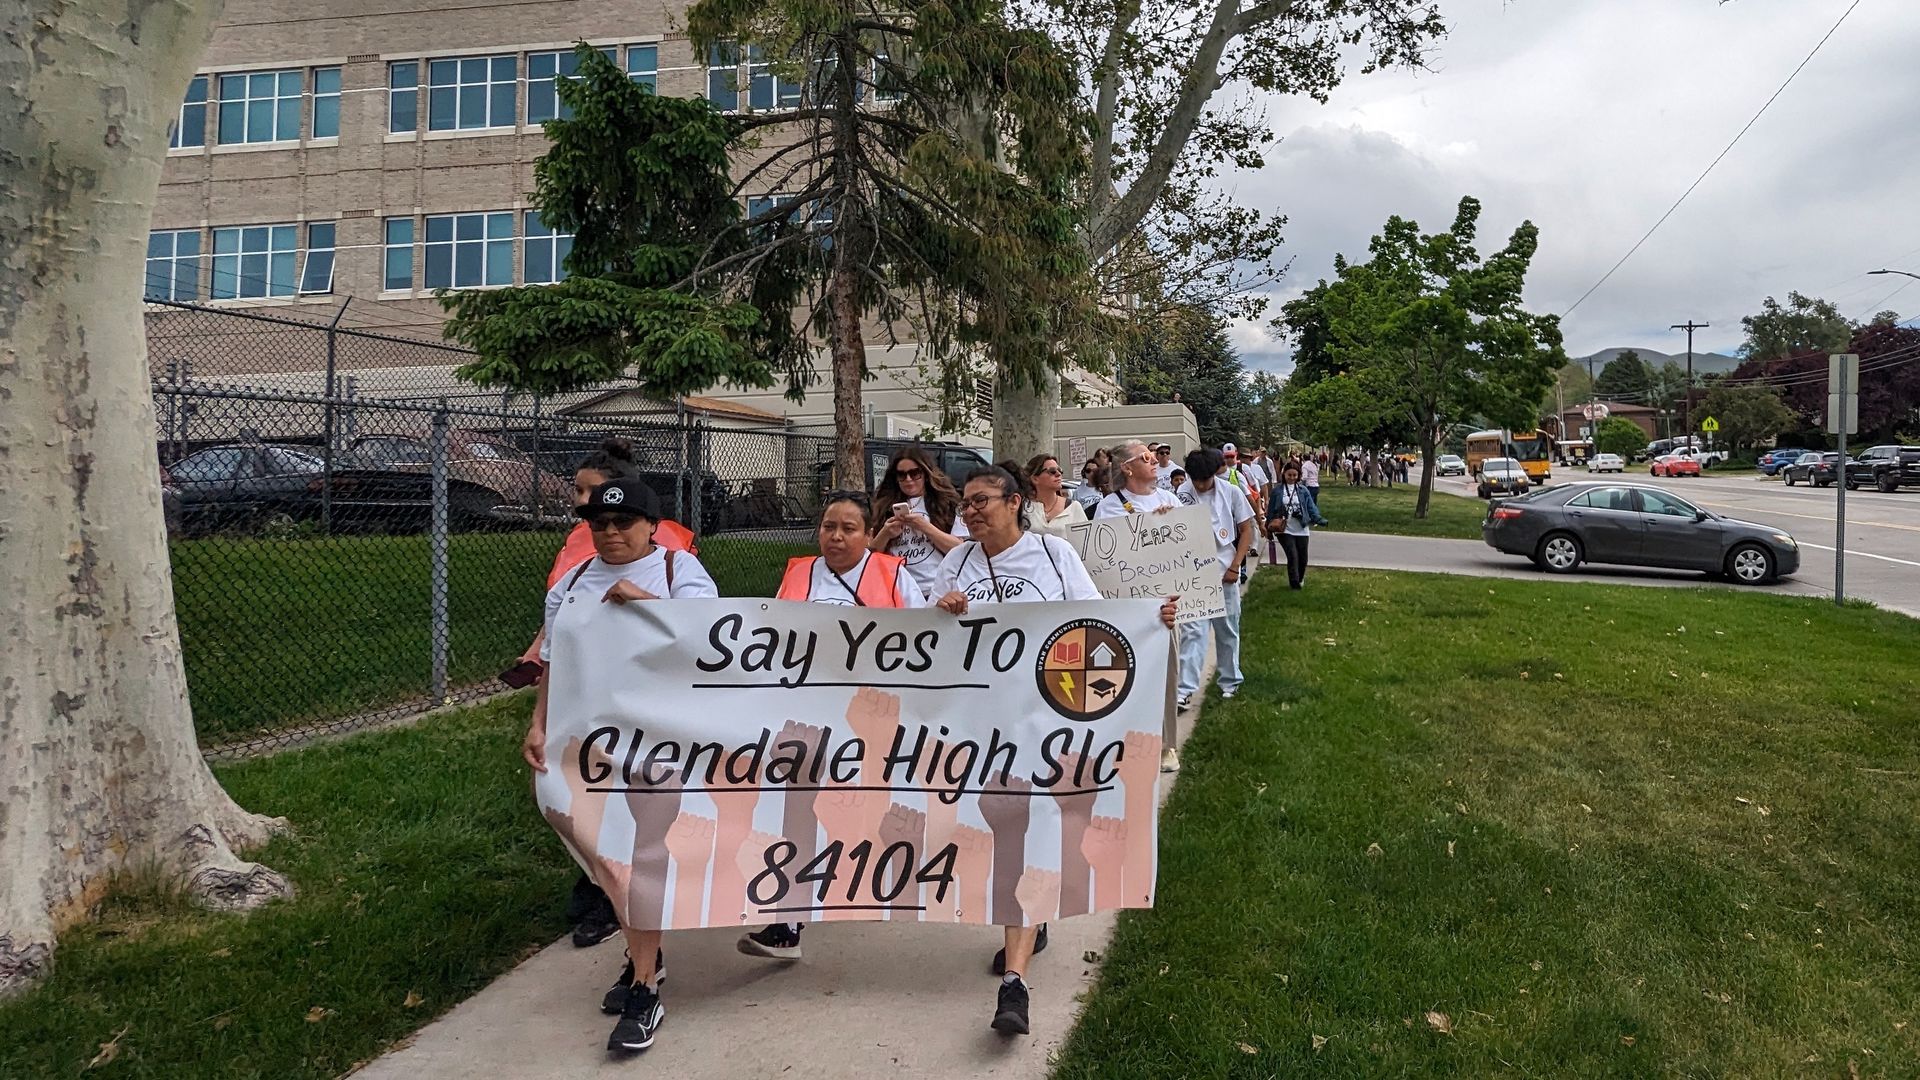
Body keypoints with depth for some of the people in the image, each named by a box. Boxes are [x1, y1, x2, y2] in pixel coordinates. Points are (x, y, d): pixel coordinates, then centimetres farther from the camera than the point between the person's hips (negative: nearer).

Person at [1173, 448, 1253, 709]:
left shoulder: (1232, 492, -4)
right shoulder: (1182, 495, -8)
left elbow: (1246, 530, 3)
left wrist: (1235, 566, -4)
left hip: (1225, 572, 2)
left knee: (1228, 629, 13)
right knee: (1192, 631, -6)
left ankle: (1230, 681, 29)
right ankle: (1185, 689, -6)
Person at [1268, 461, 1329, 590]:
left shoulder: (1303, 490, 2)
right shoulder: (1277, 490, -1)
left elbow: (1311, 507, -1)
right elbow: (1271, 510, 4)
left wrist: (1318, 519, -18)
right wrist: (1269, 528, 1)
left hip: (1301, 530, 2)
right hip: (1285, 530, -2)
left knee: (1303, 558, 10)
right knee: (1293, 556, -12)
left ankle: (1300, 579, 34)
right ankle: (1295, 583, 0)